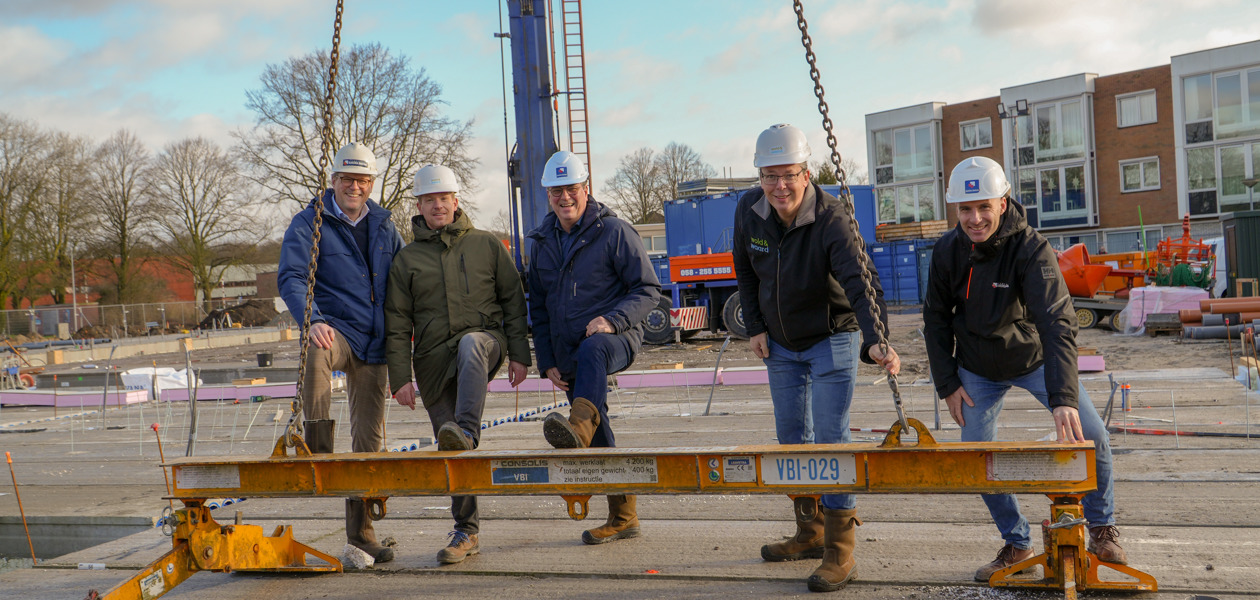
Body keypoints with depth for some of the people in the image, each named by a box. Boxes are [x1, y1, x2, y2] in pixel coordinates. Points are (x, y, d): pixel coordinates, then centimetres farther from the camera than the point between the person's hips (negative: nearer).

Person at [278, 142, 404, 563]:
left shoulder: (383, 225, 12)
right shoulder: (309, 223, -2)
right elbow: (290, 278, -15)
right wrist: (313, 321, -32)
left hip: (374, 343, 4)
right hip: (335, 329, -4)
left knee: (369, 437, 6)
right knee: (316, 354, -42)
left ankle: (360, 532, 15)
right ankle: (318, 446, -38)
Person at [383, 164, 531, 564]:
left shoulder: (486, 245, 10)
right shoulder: (407, 259, 11)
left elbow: (513, 300, 10)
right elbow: (397, 324, 8)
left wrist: (519, 353, 0)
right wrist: (400, 377, -1)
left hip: (485, 340, -2)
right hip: (433, 359, 2)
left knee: (470, 344, -39)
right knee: (450, 453, -1)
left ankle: (468, 433, -52)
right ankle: (467, 532, 9)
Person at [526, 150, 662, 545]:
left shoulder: (614, 231, -4)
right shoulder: (542, 242, 12)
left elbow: (648, 290, -6)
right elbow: (538, 307, 17)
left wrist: (611, 320, -23)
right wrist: (547, 362, 8)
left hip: (615, 337, -6)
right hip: (569, 354, 6)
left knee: (592, 351, -42)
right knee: (600, 440, 8)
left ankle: (579, 426, -65)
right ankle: (623, 517, 19)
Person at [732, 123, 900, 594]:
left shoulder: (832, 220, -27)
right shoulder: (748, 211, -11)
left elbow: (861, 284, -40)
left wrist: (875, 341, -55)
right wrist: (755, 327, 1)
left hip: (832, 342, -6)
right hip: (780, 345, 6)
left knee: (831, 440, -8)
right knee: (791, 438, 14)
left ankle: (840, 552, 2)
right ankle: (810, 533, 31)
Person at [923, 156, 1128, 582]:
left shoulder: (1030, 248, -28)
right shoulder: (947, 251, -14)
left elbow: (1058, 322, -39)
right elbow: (936, 319, 0)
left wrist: (1064, 398, -51)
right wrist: (948, 384, -5)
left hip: (1035, 360, -3)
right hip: (977, 371, 3)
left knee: (1092, 440, -12)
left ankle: (1102, 533, 13)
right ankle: (1017, 545, 18)